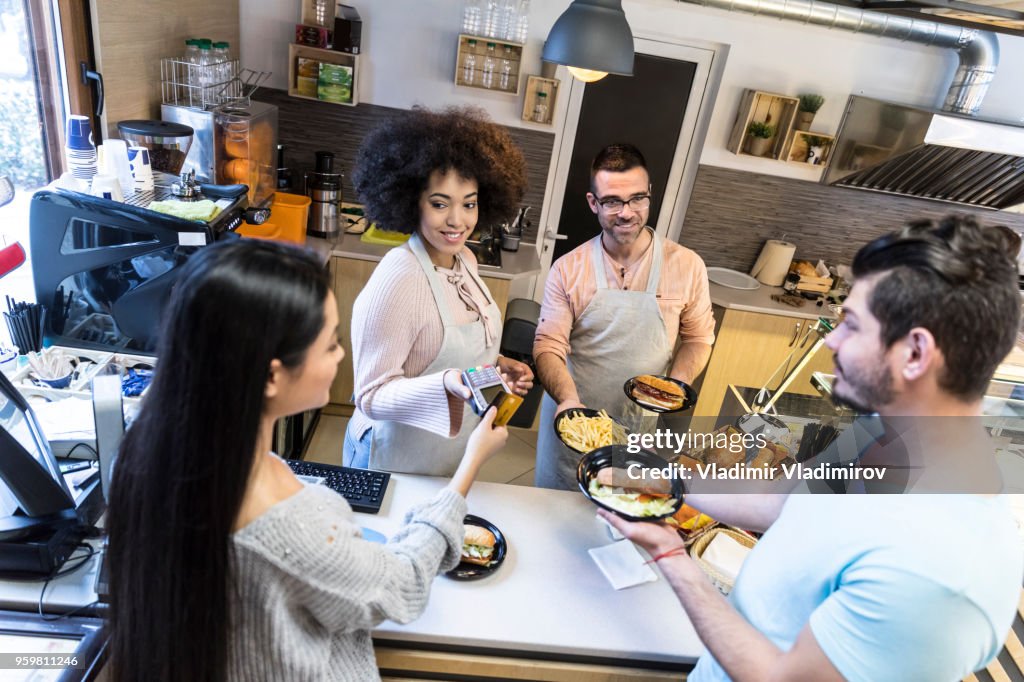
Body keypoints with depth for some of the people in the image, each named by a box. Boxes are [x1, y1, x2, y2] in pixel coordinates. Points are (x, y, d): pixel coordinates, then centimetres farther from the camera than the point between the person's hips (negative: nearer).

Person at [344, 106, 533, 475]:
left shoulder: (465, 259, -4)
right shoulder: (398, 278, -27)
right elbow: (370, 396, -24)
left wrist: (496, 365, -5)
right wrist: (447, 384, -38)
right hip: (398, 464, -7)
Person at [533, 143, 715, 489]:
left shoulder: (687, 266, -6)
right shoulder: (568, 269, -7)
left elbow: (698, 337, 5)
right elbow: (549, 346, -10)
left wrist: (677, 384, -13)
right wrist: (568, 399, -28)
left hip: (644, 426, 0)